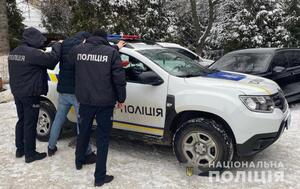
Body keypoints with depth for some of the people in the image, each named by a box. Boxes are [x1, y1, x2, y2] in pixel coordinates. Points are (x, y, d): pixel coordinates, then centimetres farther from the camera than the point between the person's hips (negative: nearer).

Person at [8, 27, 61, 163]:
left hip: (17, 93, 9)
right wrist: (57, 46, -8)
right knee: (30, 124, 1)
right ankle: (30, 154, 11)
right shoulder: (32, 53, -22)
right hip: (30, 95, -9)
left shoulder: (13, 52, 10)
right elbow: (52, 58, -23)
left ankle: (20, 149, 30)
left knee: (21, 121, 19)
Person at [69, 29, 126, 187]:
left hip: (84, 100, 4)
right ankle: (100, 176, 10)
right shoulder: (112, 52, -7)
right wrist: (121, 98, 3)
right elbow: (119, 78, -9)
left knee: (83, 132, 24)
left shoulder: (77, 50, 3)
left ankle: (79, 162, 43)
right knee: (103, 138, 5)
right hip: (105, 102, -3)